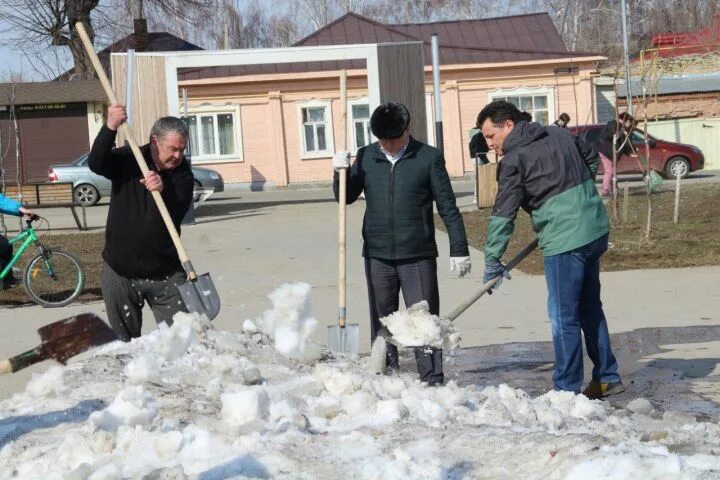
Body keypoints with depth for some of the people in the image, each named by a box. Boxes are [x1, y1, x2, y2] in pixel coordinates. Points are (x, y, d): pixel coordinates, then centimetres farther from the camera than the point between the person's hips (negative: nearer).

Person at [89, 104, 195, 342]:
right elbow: (96, 164, -22)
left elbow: (178, 213, -15)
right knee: (124, 342, 9)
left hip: (166, 274, 0)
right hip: (120, 272, 0)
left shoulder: (182, 173, -1)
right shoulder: (128, 160, -2)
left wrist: (163, 190, -35)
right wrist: (110, 128, -35)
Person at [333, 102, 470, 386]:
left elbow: (448, 207, -1)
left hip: (418, 256, -3)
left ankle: (432, 381, 3)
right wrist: (340, 173, -6)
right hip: (377, 256, 3)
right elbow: (347, 197, 14)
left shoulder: (429, 158, -3)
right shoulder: (366, 157, 5)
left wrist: (459, 249, -3)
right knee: (382, 321, 11)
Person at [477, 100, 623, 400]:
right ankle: (607, 377, 26)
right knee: (589, 306, 19)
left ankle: (567, 389, 3)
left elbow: (503, 215, -10)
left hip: (565, 240, -9)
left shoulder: (513, 160, -10)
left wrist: (492, 261, -5)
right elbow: (591, 157, 28)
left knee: (563, 316, -2)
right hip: (596, 229, 9)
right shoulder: (558, 134, 12)